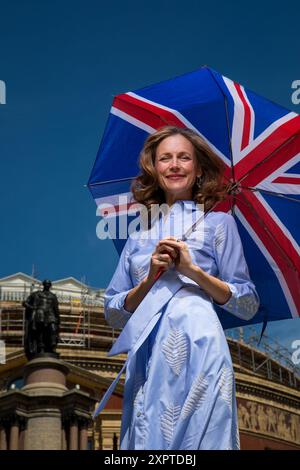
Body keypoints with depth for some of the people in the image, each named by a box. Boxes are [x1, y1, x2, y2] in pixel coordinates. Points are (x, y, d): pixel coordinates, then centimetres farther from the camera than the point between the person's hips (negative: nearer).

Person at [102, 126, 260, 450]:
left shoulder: (218, 222, 10)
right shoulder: (139, 235, 18)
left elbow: (248, 306, 5)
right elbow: (113, 312, 15)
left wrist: (193, 270, -7)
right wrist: (151, 278, -2)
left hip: (195, 349, -3)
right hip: (145, 359, 3)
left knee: (195, 437, -9)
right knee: (148, 440, -1)